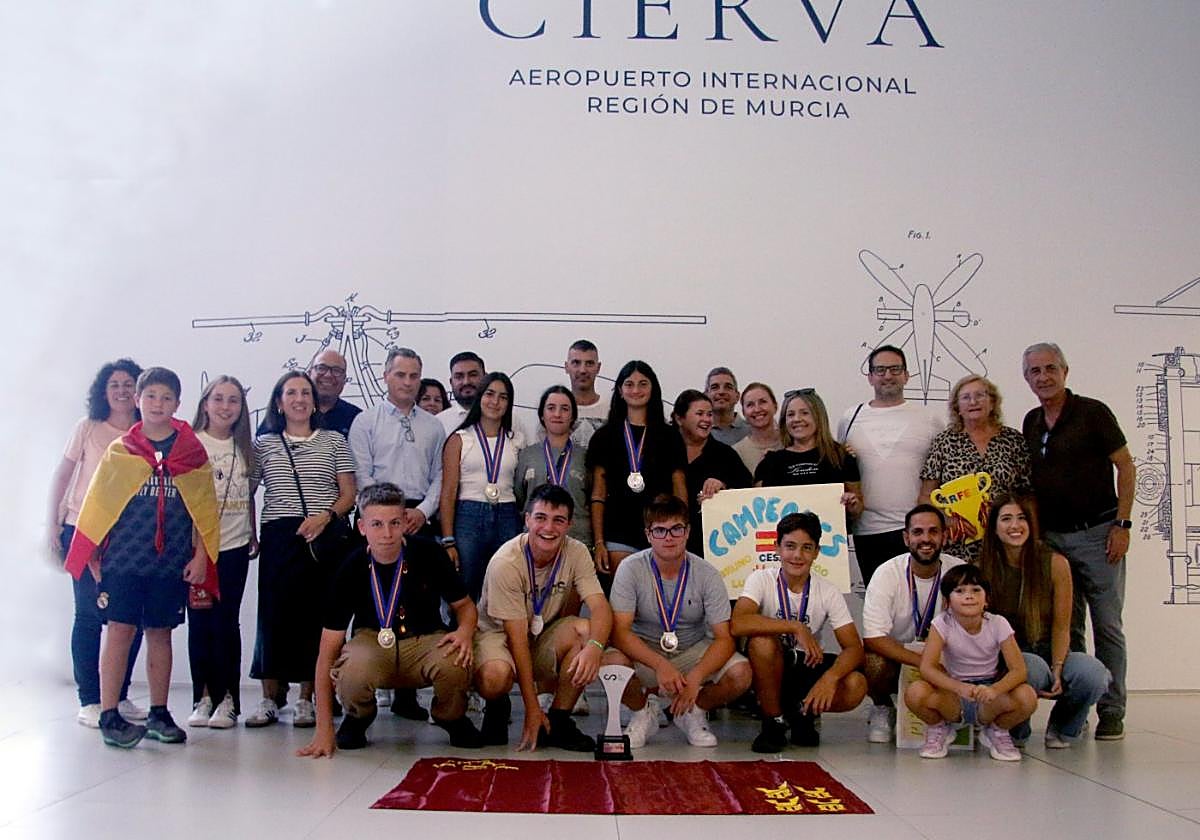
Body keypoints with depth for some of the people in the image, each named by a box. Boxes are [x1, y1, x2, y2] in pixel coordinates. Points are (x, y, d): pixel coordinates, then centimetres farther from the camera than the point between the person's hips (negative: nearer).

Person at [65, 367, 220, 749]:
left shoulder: (193, 452, 4)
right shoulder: (119, 450, 4)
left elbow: (204, 509, 5)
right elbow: (99, 503, 6)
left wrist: (200, 555, 0)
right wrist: (92, 553, 1)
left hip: (172, 560, 1)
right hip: (124, 556, -1)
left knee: (160, 633, 8)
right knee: (120, 630, -3)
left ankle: (158, 714, 17)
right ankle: (109, 717, 2)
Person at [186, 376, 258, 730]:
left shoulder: (245, 448, 11)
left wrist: (254, 534, 11)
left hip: (235, 546, 2)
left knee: (227, 622, 3)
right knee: (200, 622, 2)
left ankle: (227, 699, 7)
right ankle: (203, 697, 11)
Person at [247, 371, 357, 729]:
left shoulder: (334, 441, 10)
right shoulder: (264, 444, 12)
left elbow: (348, 492, 7)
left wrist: (326, 516, -11)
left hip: (326, 537, 0)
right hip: (279, 537, 0)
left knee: (317, 614, 0)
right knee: (274, 612, -3)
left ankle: (307, 698, 8)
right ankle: (270, 697, 7)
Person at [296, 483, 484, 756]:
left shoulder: (428, 552, -13)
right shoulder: (351, 569, -14)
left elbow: (465, 605, 3)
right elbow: (327, 653, -12)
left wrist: (465, 632, -25)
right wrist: (324, 729, -17)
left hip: (425, 641, 0)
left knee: (455, 662, -35)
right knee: (352, 671, -36)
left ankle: (453, 719, 3)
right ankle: (358, 718, 3)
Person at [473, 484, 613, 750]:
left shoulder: (576, 553, -11)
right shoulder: (506, 563, -24)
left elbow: (601, 608, -21)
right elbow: (517, 637, -24)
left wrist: (594, 646, -46)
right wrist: (532, 709, -25)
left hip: (544, 635, 4)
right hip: (497, 634, -4)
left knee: (585, 630, -28)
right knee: (495, 677, -38)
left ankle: (557, 720, -11)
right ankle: (497, 708, 2)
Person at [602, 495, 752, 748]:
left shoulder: (707, 575, -11)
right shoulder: (631, 569, -14)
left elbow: (723, 638, -15)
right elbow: (620, 631, -21)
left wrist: (695, 677, -33)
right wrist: (660, 665, -36)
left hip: (693, 653, 1)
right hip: (643, 653, -1)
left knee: (740, 672, -27)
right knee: (612, 663, -34)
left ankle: (695, 711, 6)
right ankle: (643, 711, 0)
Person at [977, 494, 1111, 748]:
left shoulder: (1055, 563, -6)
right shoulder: (983, 568, -5)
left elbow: (1061, 626, -4)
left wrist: (1057, 670, -18)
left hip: (1050, 652, 2)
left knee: (1093, 675, -29)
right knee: (1033, 668, -37)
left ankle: (1061, 729, 3)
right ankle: (1015, 732, -5)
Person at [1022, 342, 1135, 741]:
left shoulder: (1092, 412, -6)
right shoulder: (1031, 423, 10)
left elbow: (1126, 467, -5)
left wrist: (1122, 524, -11)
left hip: (1096, 533, -5)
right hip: (1052, 538, 5)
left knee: (1107, 625, 1)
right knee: (1065, 628, 9)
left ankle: (1111, 712, 9)